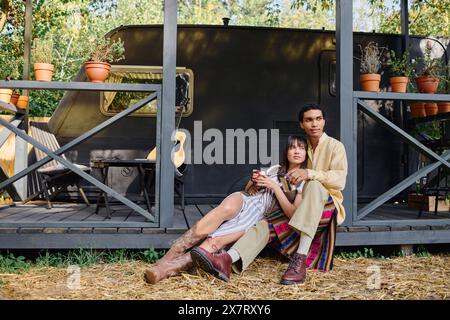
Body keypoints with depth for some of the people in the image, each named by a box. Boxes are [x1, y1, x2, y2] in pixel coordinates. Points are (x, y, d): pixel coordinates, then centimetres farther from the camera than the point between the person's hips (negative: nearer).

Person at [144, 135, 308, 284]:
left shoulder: (303, 183, 12)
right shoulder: (275, 169, 22)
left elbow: (293, 213, -2)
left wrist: (275, 186, -7)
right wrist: (253, 182, 1)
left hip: (257, 216, -1)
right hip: (242, 199, 1)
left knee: (214, 242, -27)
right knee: (226, 209, -37)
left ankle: (165, 269, -38)